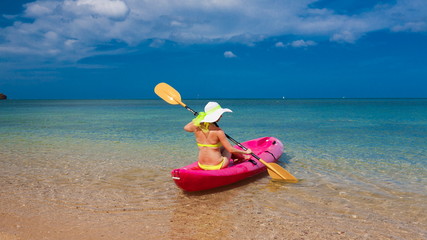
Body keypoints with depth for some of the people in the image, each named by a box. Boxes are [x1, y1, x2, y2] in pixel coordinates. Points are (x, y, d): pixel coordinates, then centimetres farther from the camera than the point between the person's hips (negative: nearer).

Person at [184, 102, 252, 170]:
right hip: (217, 166, -5)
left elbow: (186, 127, 18)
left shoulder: (196, 127, -7)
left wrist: (198, 118, 25)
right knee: (227, 148, 25)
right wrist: (246, 152, 1)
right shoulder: (218, 131, -21)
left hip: (202, 165, 5)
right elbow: (231, 150, -15)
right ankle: (242, 157, 50)